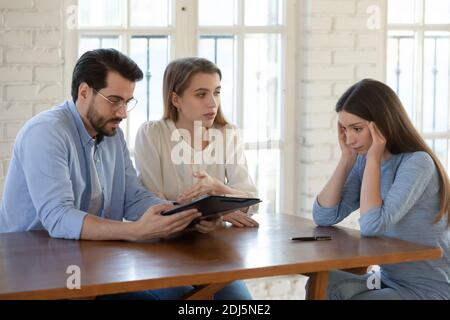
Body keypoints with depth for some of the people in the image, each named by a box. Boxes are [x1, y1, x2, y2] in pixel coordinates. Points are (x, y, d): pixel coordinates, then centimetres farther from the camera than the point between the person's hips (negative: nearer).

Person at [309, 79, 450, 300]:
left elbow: (372, 225, -28)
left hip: (429, 290, -7)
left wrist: (373, 158, -20)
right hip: (388, 281, 7)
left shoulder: (417, 163, -19)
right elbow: (323, 217, -1)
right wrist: (347, 157, -4)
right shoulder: (364, 161, 4)